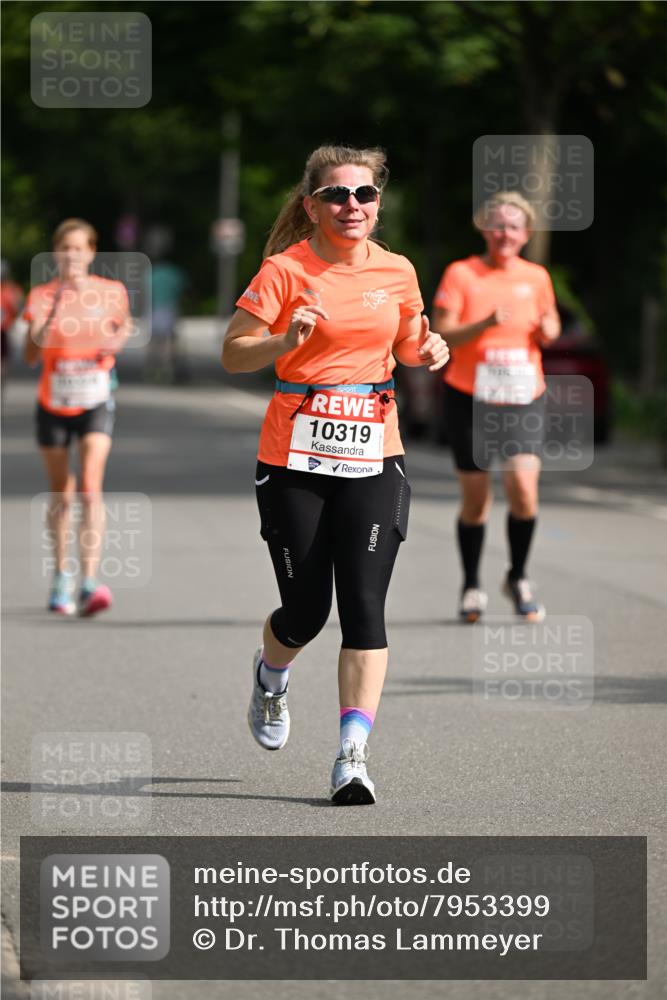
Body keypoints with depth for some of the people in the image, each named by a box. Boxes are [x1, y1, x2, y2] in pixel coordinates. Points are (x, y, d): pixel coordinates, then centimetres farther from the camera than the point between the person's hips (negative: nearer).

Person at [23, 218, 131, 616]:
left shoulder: (111, 292, -3)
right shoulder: (43, 297, -5)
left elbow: (124, 325, 18)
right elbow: (31, 357, -12)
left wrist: (117, 341, -4)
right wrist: (41, 331, -31)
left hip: (96, 403, -1)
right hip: (53, 404, 1)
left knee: (90, 489, -17)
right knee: (61, 494, 12)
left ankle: (91, 582, -24)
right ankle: (62, 576, 30)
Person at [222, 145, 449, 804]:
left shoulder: (397, 273, 6)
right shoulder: (286, 270, -6)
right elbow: (232, 354, -6)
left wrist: (427, 353, 0)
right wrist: (285, 341, -24)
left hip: (372, 458, 2)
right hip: (294, 460, -2)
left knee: (364, 607, -10)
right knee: (306, 610, 3)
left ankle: (353, 756, -11)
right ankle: (271, 676, 39)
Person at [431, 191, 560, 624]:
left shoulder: (536, 277, 7)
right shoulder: (461, 274, -4)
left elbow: (549, 326, 22)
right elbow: (441, 336, -9)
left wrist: (549, 329, -1)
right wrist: (485, 324, -24)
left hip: (524, 399, 2)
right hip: (470, 398, -2)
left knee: (523, 487, -15)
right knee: (475, 500, 2)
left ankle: (518, 578, 7)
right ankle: (472, 586, 22)